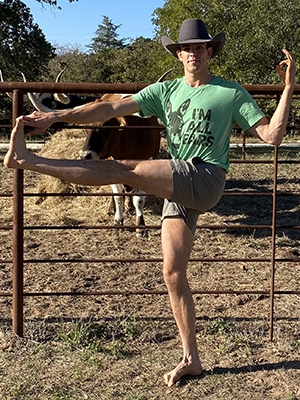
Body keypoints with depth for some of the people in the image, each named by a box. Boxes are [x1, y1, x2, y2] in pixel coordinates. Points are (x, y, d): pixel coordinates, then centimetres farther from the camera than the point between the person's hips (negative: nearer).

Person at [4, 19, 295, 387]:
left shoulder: (231, 93, 7)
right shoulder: (166, 91, 17)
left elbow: (272, 136, 1)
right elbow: (112, 108, 8)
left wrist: (288, 88, -8)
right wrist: (56, 116, -2)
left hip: (205, 180, -6)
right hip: (177, 191, 6)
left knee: (123, 169, -20)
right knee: (173, 274, 4)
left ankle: (27, 159, -13)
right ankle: (191, 359, 15)